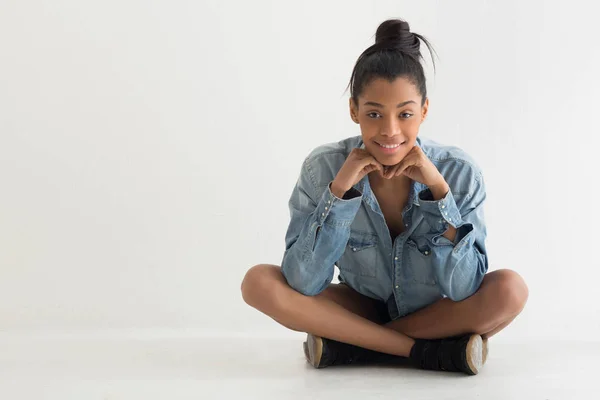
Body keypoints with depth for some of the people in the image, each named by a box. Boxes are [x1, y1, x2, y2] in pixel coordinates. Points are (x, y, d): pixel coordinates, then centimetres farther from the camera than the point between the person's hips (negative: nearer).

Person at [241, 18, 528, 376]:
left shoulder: (459, 172, -20)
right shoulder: (323, 168, -18)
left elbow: (464, 290, -23)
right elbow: (303, 286, -22)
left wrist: (438, 188, -30)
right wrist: (339, 190, -31)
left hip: (436, 313, 0)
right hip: (364, 309, 1)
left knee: (510, 289, -30)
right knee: (259, 282, -23)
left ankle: (348, 345, -17)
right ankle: (433, 352, -20)